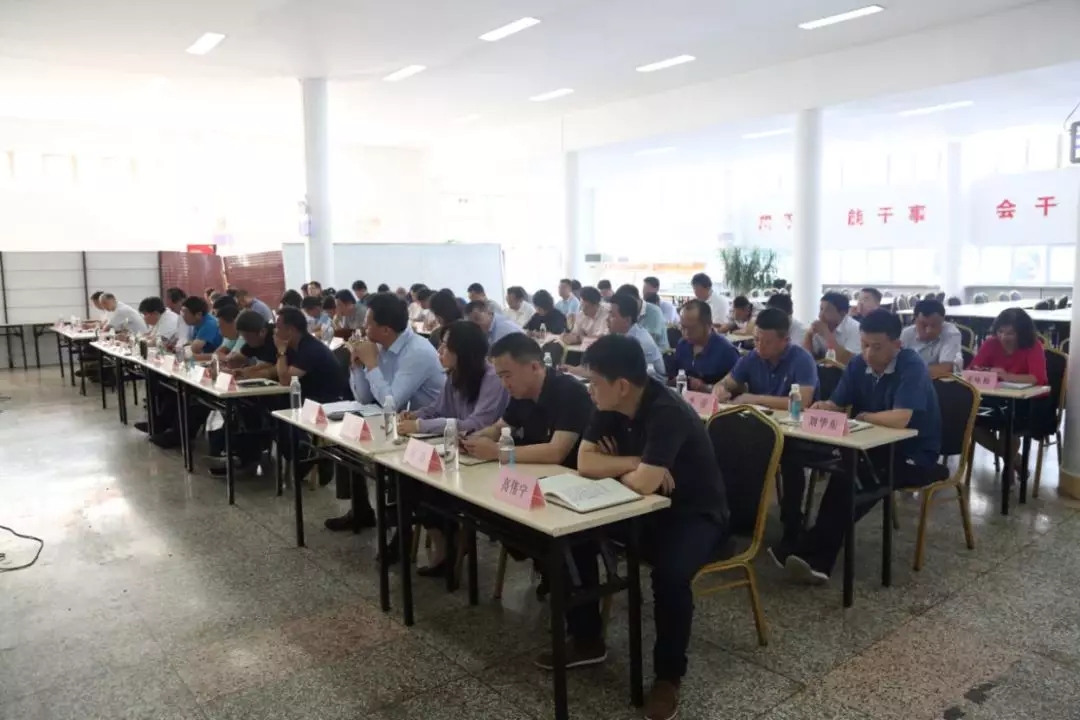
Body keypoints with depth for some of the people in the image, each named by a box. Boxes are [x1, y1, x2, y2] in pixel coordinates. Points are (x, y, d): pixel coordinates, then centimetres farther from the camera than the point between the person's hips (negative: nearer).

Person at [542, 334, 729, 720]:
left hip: (696, 515, -7)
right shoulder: (610, 407, -6)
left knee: (670, 573, -36)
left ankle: (668, 676, -10)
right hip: (647, 509, 7)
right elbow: (585, 462, -10)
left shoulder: (668, 413, -30)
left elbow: (643, 483, -37)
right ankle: (586, 640, 10)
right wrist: (636, 463, -23)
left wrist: (616, 467, -16)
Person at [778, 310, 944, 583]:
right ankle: (817, 559, -23)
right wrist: (824, 408, -20)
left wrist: (862, 417, -15)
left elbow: (900, 419, -33)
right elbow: (837, 405, 4)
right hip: (879, 447, 6)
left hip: (914, 455, -6)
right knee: (842, 474, -24)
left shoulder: (912, 367, -21)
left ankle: (807, 551, -19)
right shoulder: (858, 364, 0)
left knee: (849, 479, -28)